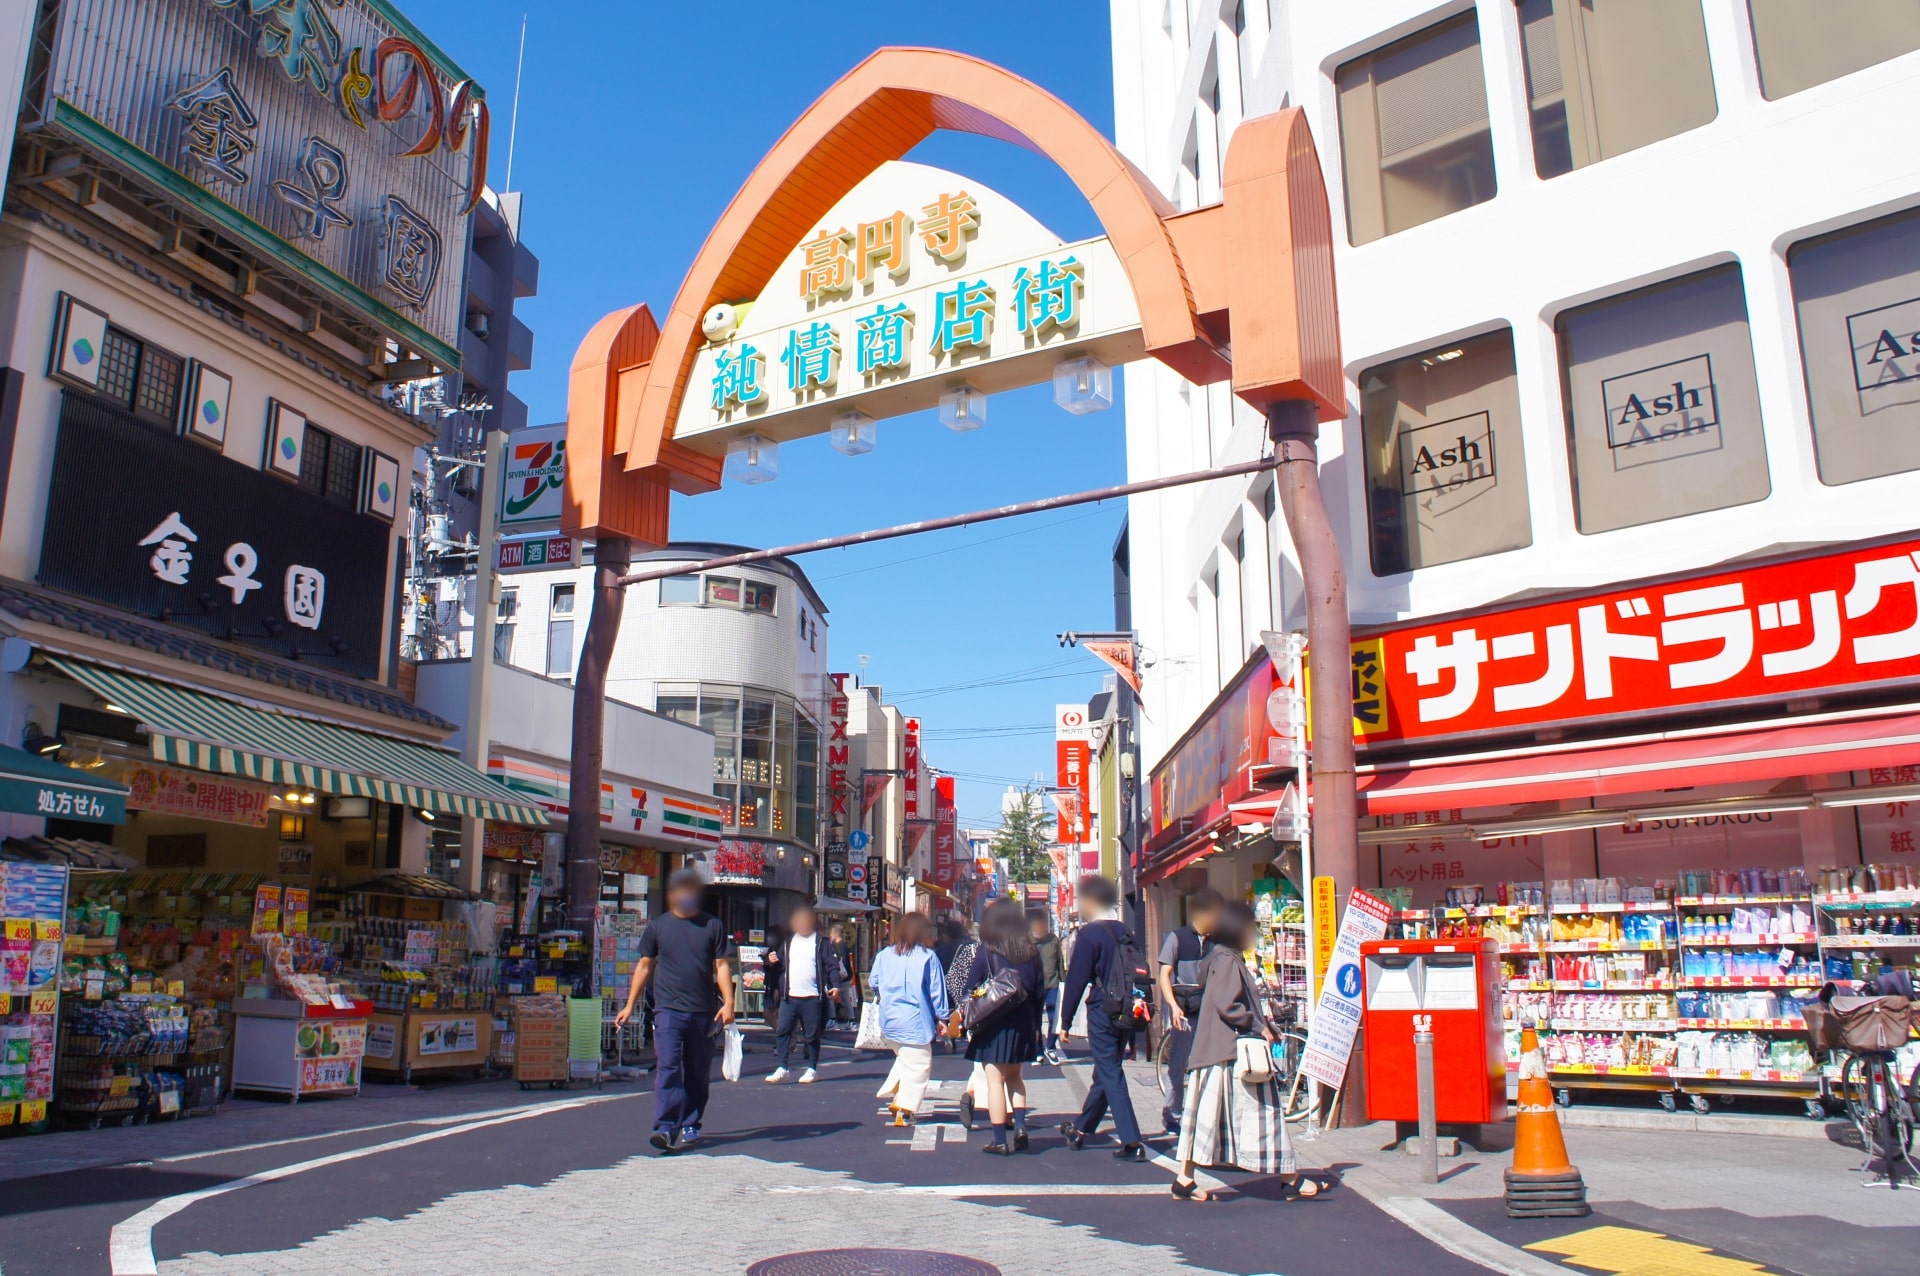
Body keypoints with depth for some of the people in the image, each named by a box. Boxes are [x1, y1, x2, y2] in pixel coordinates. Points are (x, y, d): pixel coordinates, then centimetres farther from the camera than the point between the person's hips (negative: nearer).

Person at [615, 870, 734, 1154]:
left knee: (698, 1073, 7)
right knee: (668, 1067, -13)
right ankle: (666, 1128, -15)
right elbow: (645, 965, 13)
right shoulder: (657, 926, 8)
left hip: (704, 1012, 1)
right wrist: (630, 1005, 11)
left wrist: (728, 1003, -6)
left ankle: (690, 1126, 18)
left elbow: (722, 965, 4)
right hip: (668, 1009, -1)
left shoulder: (713, 926, 6)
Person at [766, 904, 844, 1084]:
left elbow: (832, 965, -5)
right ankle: (780, 1068, 3)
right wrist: (772, 961, 0)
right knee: (782, 1031, -2)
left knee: (812, 1035, 4)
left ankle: (811, 1069, 16)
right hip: (789, 996, 4)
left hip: (812, 997, -4)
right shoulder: (788, 941, 16)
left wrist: (835, 985, -18)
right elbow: (780, 964, 23)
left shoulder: (822, 942, 0)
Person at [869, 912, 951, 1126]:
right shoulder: (928, 957, -9)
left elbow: (874, 984, 13)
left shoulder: (884, 955, 3)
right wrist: (942, 1017, 4)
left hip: (889, 1020, 6)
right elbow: (937, 990, -5)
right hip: (915, 1021, -5)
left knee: (904, 1060, 25)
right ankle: (904, 1110, 0)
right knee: (918, 1065, 3)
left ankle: (893, 1096, 16)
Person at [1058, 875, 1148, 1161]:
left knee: (1110, 1074, -4)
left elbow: (1076, 980, -11)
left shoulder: (1089, 934, -10)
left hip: (1102, 1013, -7)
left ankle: (1131, 1142, -10)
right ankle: (1080, 1129, 32)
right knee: (1105, 1071, 16)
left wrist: (1065, 1022, -6)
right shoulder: (1124, 933, 10)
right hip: (1126, 1013, 7)